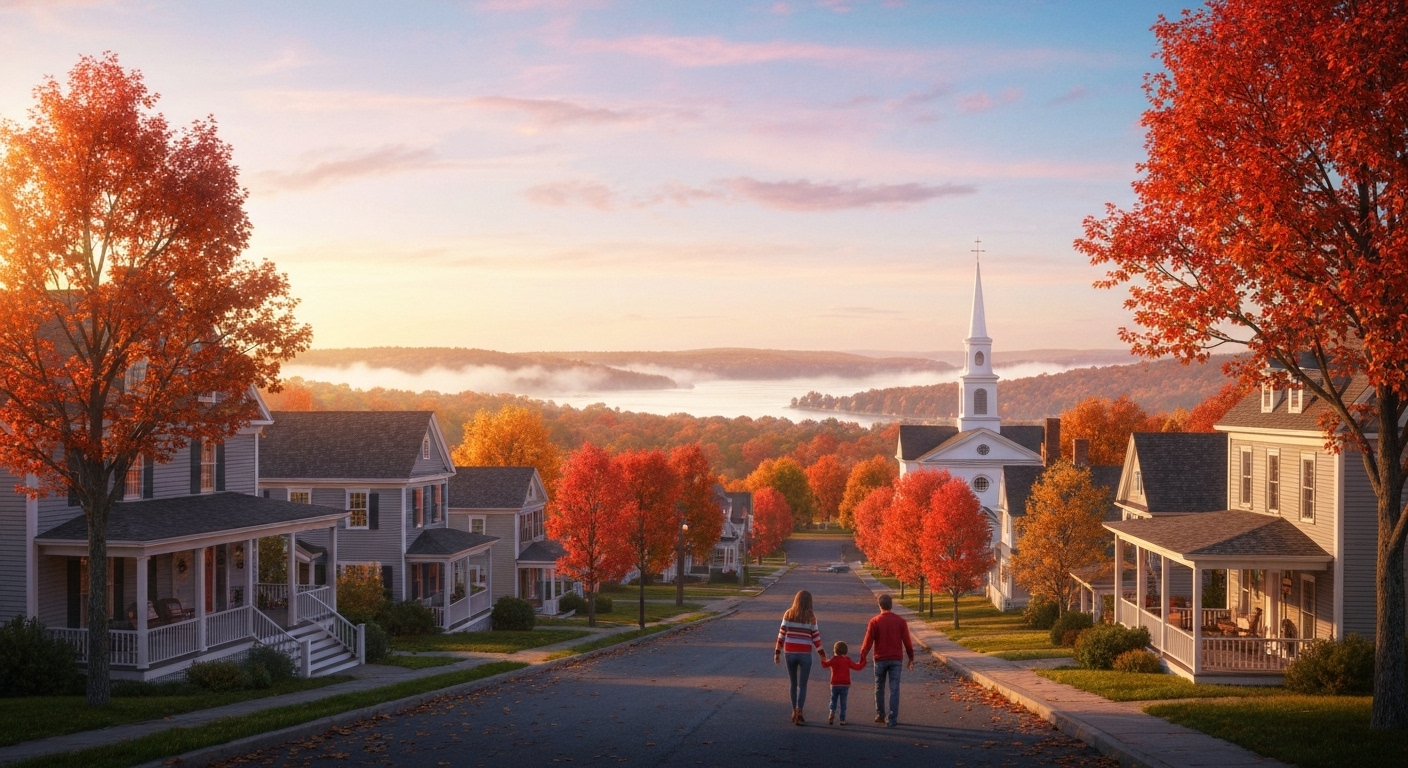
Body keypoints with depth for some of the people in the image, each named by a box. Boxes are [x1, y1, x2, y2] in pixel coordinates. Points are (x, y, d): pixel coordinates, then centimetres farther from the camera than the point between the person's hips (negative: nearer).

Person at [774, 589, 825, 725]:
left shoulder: (788, 614, 2)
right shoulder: (811, 616, -2)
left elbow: (781, 634, 1)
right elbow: (815, 636, 0)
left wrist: (777, 652, 6)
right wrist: (822, 654, 9)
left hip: (790, 653, 2)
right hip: (805, 654, -2)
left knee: (794, 684, 16)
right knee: (802, 685, 3)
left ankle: (794, 712, 21)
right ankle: (799, 712, -11)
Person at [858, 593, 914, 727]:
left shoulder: (874, 622, -5)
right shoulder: (900, 621, -1)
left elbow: (868, 642, -7)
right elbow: (907, 642, 2)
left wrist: (862, 657, 1)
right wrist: (911, 658, 11)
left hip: (880, 659, 0)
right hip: (896, 660, 0)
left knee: (879, 688, 16)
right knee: (894, 690, 0)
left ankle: (880, 715, 26)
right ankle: (892, 719, -5)